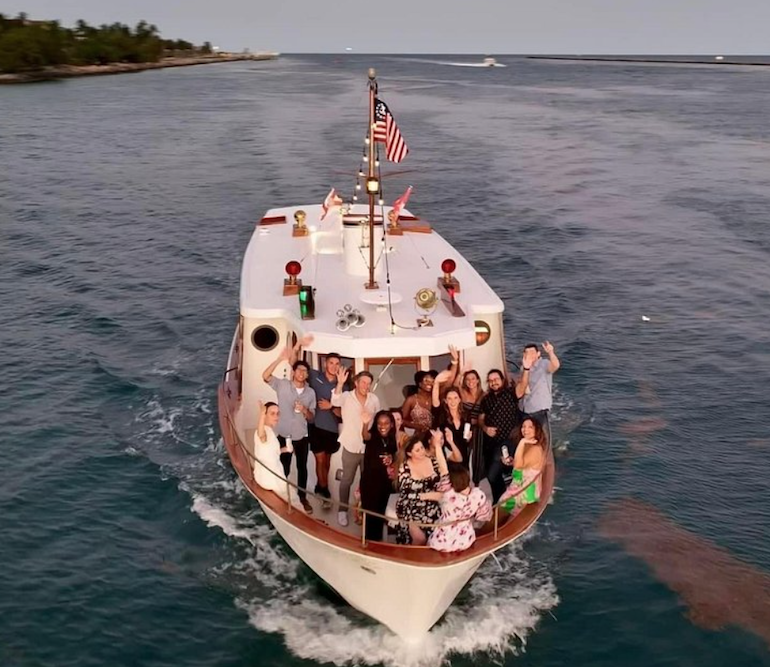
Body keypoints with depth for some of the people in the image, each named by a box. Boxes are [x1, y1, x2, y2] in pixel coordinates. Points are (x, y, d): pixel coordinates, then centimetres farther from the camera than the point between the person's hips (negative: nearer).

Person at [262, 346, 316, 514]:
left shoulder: (310, 392, -1)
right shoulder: (282, 384, -9)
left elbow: (311, 417, 4)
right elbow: (265, 376, -25)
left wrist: (304, 410, -19)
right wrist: (280, 359, -33)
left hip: (302, 437, 3)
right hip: (284, 436, -2)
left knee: (302, 468, 14)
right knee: (284, 469, 10)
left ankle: (303, 497, 31)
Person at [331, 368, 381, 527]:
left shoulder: (374, 399, -3)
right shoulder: (347, 396, -13)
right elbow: (335, 401, -36)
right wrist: (340, 384, -49)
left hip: (369, 448, 3)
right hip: (350, 448, -3)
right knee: (347, 480, 9)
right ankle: (342, 510, 24)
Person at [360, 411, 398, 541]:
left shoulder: (393, 440, 1)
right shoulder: (373, 437, -12)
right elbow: (365, 436, -35)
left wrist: (391, 462, -8)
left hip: (385, 482, 4)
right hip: (369, 481, -4)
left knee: (380, 512, 15)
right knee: (369, 511, -4)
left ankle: (377, 539, 30)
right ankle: (369, 539, 11)